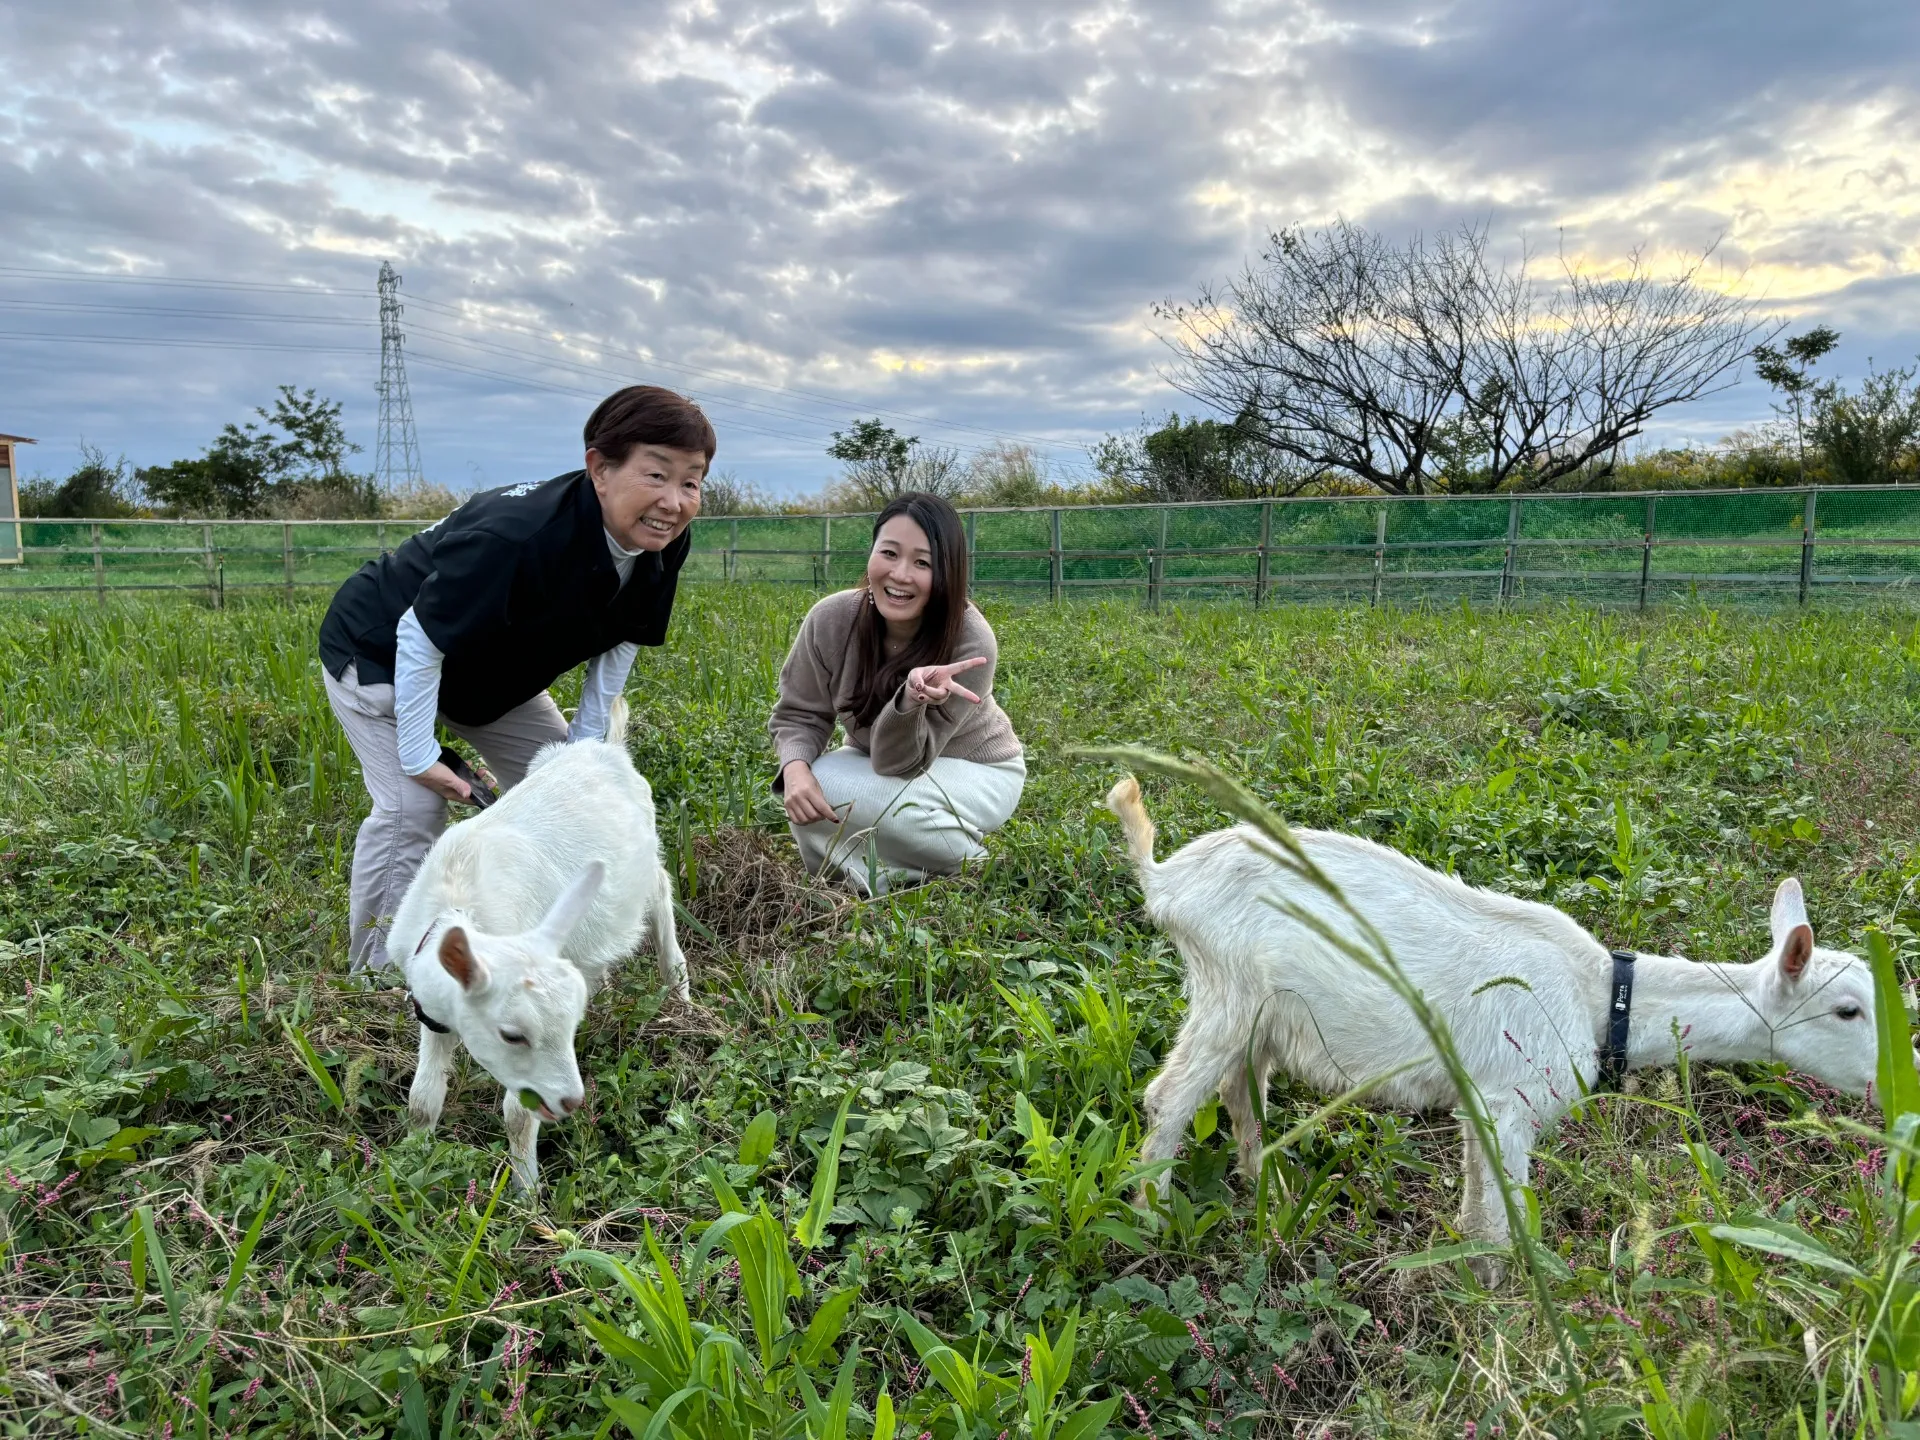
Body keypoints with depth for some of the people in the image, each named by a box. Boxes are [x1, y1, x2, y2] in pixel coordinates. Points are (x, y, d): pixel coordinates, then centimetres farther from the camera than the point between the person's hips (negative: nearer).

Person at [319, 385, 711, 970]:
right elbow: (421, 641, -32)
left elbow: (616, 647, -4)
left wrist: (583, 743, -5)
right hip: (382, 654, -7)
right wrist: (419, 756, -24)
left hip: (492, 671, 7)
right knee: (413, 808, -19)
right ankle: (377, 975, 0)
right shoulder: (513, 538, -43)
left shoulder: (663, 548, -20)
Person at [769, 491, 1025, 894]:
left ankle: (967, 861, -6)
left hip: (977, 771, -3)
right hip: (879, 760, 4)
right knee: (806, 794, -28)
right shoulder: (830, 620, -22)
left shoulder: (972, 642, -31)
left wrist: (913, 699, -52)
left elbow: (898, 761, -30)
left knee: (833, 793, -30)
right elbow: (798, 715, -8)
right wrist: (796, 767, -31)